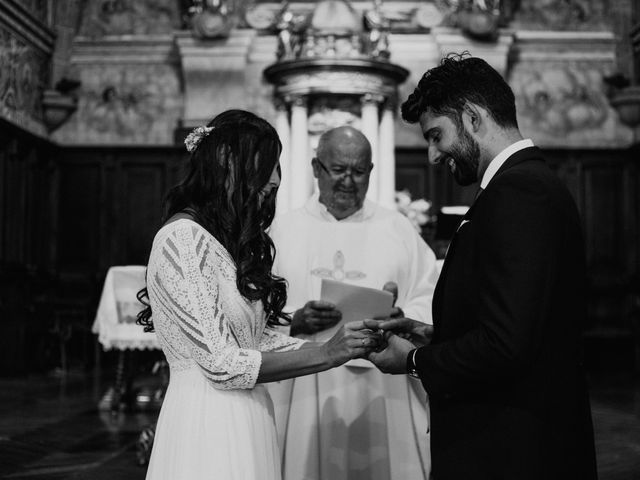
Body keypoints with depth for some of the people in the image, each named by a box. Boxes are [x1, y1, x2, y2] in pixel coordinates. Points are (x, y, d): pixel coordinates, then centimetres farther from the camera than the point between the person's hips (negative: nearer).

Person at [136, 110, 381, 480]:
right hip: (208, 423, -8)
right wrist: (326, 354, -15)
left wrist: (350, 345, 0)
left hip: (246, 420, 8)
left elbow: (261, 338, 9)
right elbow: (222, 363, -18)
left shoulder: (232, 240, 12)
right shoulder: (181, 240, -15)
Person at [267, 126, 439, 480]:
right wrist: (294, 321, -18)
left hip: (383, 390, 0)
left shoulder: (398, 229, 10)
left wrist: (398, 318, -18)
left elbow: (430, 304, 2)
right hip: (302, 392, 0)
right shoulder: (282, 230, 9)